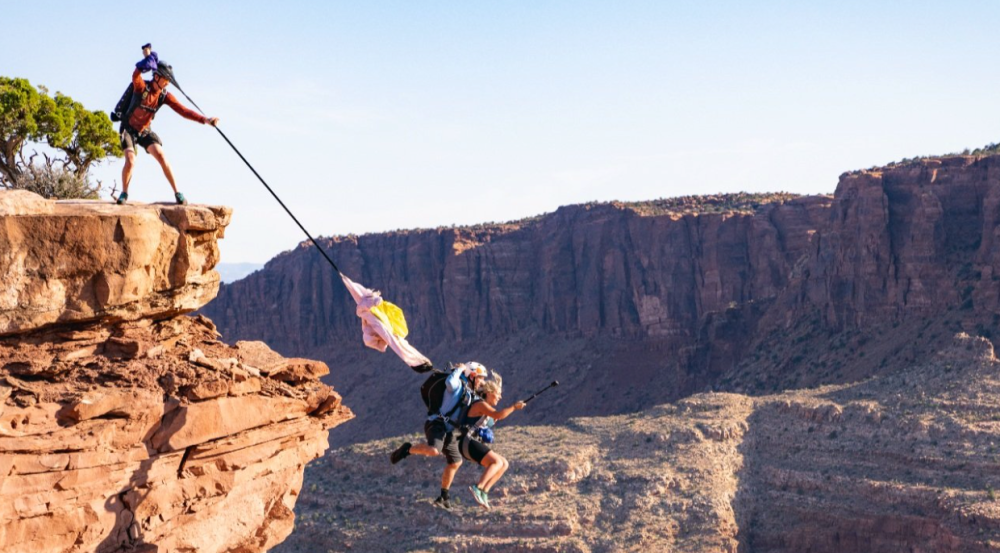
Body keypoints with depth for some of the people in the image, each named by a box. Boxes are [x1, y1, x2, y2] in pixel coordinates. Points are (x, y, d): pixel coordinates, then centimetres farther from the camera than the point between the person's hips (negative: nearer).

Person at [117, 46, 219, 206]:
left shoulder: (165, 96, -9)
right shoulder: (142, 87, -20)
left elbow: (183, 110, -14)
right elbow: (135, 76, -44)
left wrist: (205, 120, -24)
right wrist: (147, 59, -49)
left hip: (145, 131, 3)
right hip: (129, 128, -3)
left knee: (160, 155, -17)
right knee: (130, 161, -21)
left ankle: (177, 193, -10)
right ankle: (124, 193, 4)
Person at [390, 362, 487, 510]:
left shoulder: (471, 395, 21)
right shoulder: (458, 385, -5)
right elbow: (449, 381, -29)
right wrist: (459, 368, -14)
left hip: (449, 432, 10)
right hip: (437, 424, -10)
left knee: (455, 463, 16)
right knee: (433, 451, -38)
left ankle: (444, 496, 29)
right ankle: (407, 449, -11)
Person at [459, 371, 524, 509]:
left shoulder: (485, 407, 20)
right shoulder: (480, 404, -10)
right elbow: (498, 415, -24)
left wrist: (494, 419, 12)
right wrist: (514, 407, -15)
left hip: (474, 444, 10)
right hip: (468, 443, -10)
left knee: (504, 464, 4)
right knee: (496, 461, -24)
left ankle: (484, 492, -6)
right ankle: (478, 488, -32)